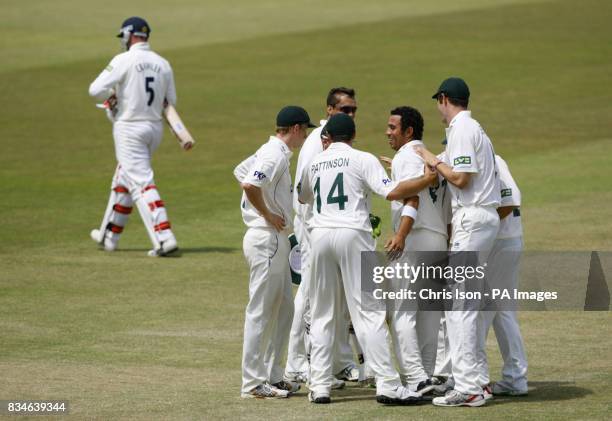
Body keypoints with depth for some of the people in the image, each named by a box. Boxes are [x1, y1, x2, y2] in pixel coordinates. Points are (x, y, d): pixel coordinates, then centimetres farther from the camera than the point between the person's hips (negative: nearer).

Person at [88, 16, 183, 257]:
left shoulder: (124, 61, -12)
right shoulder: (162, 64, 6)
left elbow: (96, 90, -17)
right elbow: (171, 101, 11)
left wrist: (112, 97, 3)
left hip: (129, 127, -7)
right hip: (155, 127, 7)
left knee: (142, 182, -10)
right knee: (123, 179, 21)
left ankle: (163, 238, -22)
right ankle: (109, 236, 31)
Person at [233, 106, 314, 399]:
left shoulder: (269, 152, 15)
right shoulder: (275, 155, -15)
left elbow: (241, 171, 29)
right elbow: (249, 184, -30)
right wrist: (267, 215, -18)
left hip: (276, 240, 11)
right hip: (267, 239, -11)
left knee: (283, 309, 15)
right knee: (260, 311, -7)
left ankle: (272, 375, 20)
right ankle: (253, 383, -5)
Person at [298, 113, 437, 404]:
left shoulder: (314, 163, 15)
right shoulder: (362, 160, 1)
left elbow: (302, 197, 33)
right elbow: (391, 192, -12)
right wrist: (427, 180, -2)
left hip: (320, 235, 4)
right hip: (353, 236, -4)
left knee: (322, 314, 11)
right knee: (368, 312, -6)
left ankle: (319, 385, 6)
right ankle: (387, 385, -12)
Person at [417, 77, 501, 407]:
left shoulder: (461, 129, -11)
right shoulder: (473, 127, 20)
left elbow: (460, 178, -18)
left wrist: (434, 161, -4)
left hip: (473, 217, -10)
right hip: (485, 217, 10)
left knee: (457, 305, -11)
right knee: (466, 303, 13)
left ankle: (467, 388, -14)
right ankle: (474, 381, 13)